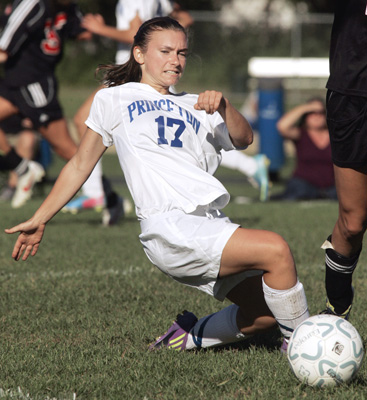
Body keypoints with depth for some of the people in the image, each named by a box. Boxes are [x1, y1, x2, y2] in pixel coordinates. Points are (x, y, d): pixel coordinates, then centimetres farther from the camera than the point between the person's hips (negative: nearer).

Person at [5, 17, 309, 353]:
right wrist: (39, 220, 20)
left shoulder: (194, 106, 26)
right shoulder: (114, 99, 15)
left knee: (266, 312, 1)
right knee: (275, 249, -24)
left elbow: (243, 140, 10)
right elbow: (80, 166, 20)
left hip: (213, 224, 7)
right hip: (172, 228, -7)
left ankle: (188, 336, 21)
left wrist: (222, 107, -10)